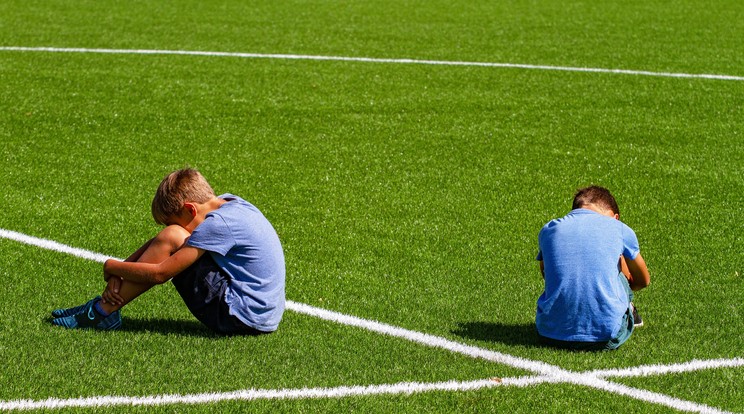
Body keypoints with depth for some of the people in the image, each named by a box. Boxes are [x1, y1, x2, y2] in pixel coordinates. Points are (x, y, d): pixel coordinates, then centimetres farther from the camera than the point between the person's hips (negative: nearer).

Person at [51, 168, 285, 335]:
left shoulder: (218, 224, -17)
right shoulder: (229, 203, 10)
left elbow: (160, 273, -17)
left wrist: (112, 266, -2)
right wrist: (119, 275, 3)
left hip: (240, 318, -10)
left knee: (171, 239, -11)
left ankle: (103, 312, -3)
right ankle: (108, 307, 9)